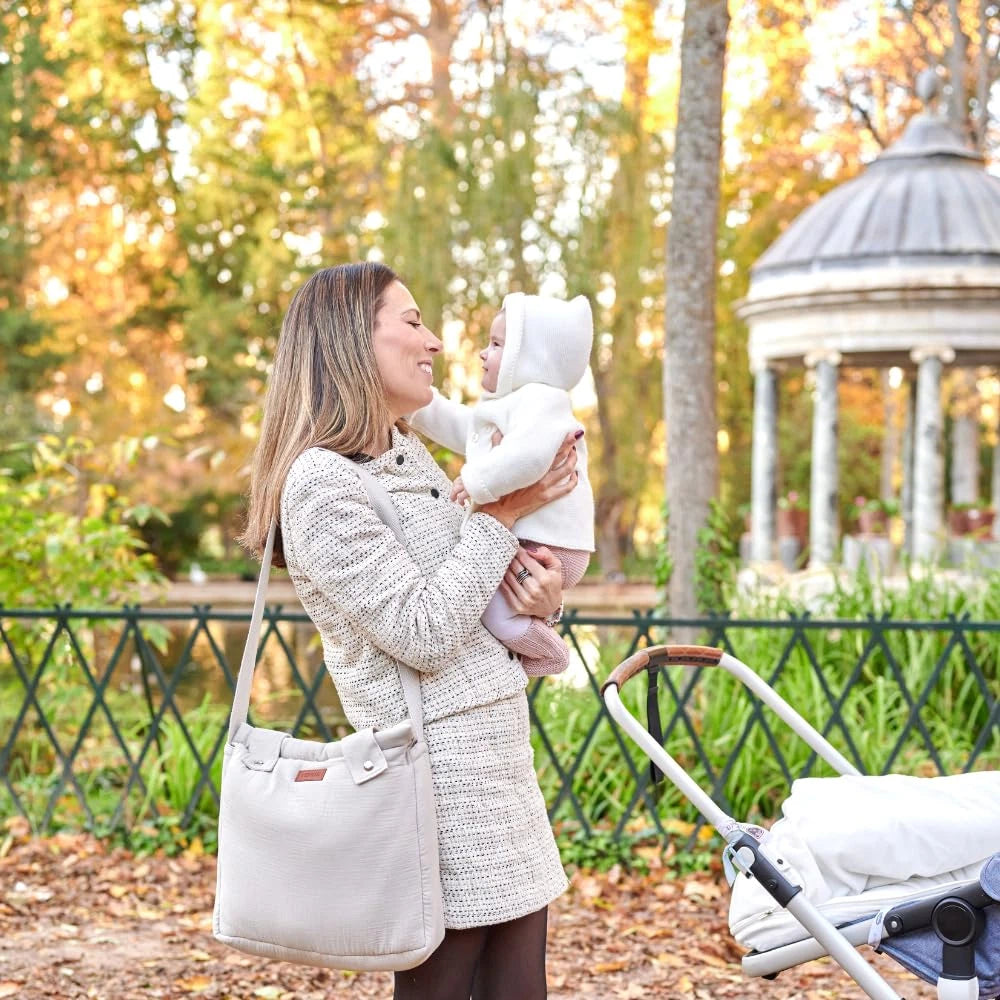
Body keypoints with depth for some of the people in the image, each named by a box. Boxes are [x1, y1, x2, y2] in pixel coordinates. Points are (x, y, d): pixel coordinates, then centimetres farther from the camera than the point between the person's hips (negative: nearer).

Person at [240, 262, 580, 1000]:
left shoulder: (411, 454, 13)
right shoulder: (322, 483, -15)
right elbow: (423, 634, -19)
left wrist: (539, 599, -2)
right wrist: (503, 514, -12)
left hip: (502, 756, 9)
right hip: (441, 767, -9)